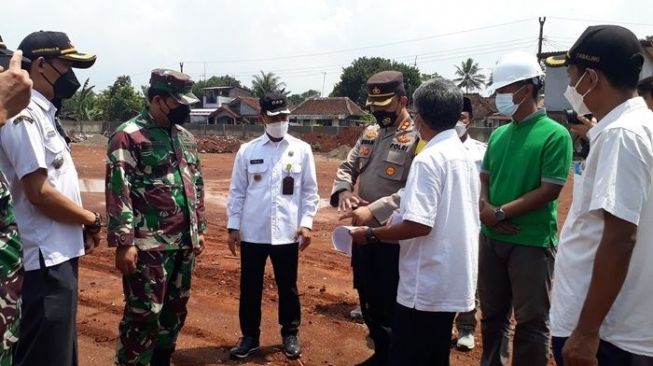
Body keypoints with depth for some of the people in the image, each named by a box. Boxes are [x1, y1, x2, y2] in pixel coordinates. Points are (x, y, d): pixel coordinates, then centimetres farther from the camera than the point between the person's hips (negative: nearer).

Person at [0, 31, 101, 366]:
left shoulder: (41, 114, 14)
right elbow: (39, 193, -22)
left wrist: (82, 224, 7)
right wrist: (92, 220, -10)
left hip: (58, 256, 10)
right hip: (46, 261, -10)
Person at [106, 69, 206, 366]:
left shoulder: (186, 137, 12)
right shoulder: (128, 136, -10)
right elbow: (118, 191, -14)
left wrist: (199, 228, 17)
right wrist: (124, 243, -18)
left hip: (185, 242, 7)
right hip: (149, 245, -7)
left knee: (176, 309, 16)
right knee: (144, 313, 0)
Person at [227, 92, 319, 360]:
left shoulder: (302, 150, 0)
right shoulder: (247, 151, 1)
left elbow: (310, 191, 2)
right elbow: (237, 191, 4)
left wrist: (306, 223, -5)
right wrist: (233, 226, 1)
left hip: (287, 233, 0)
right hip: (252, 233, 1)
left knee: (287, 286, 13)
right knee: (250, 287, 11)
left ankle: (290, 334, 30)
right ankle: (250, 336, 27)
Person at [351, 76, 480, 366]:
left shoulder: (429, 158, -17)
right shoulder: (466, 157, 10)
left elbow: (419, 224, -24)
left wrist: (371, 235, -11)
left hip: (426, 284, -9)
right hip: (453, 281, 9)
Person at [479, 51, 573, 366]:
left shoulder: (555, 134, -11)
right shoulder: (498, 134, 8)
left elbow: (549, 190, -15)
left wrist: (501, 213, -14)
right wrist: (486, 208, -8)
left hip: (532, 242, -6)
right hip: (492, 237, 6)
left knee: (531, 321, 7)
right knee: (492, 313, 17)